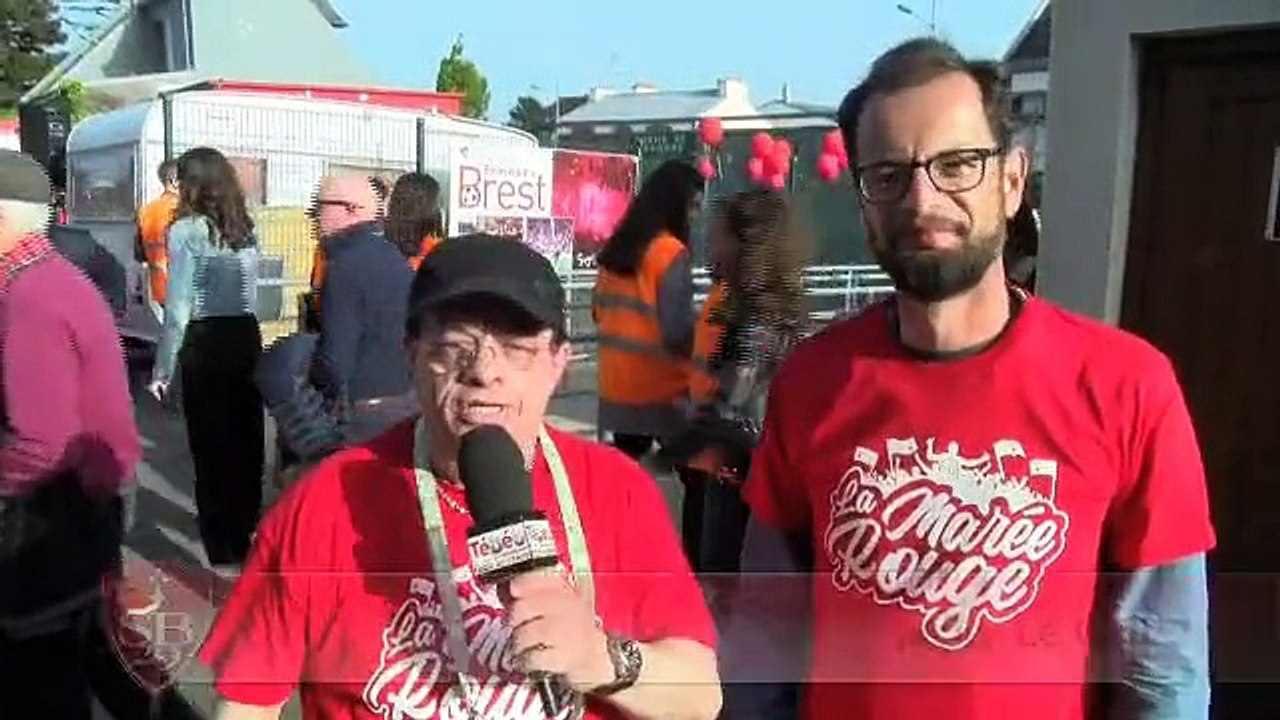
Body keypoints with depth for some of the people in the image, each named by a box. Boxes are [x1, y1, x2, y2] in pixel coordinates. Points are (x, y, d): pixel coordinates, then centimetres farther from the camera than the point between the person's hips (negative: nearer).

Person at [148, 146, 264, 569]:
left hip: (205, 343, -6)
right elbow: (249, 295, 9)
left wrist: (162, 370, -5)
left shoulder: (186, 230, -8)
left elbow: (178, 309, -11)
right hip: (247, 337, 6)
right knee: (245, 441, 16)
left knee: (210, 447, 4)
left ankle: (223, 553, 11)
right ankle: (244, 538, 31)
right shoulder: (246, 229, 9)